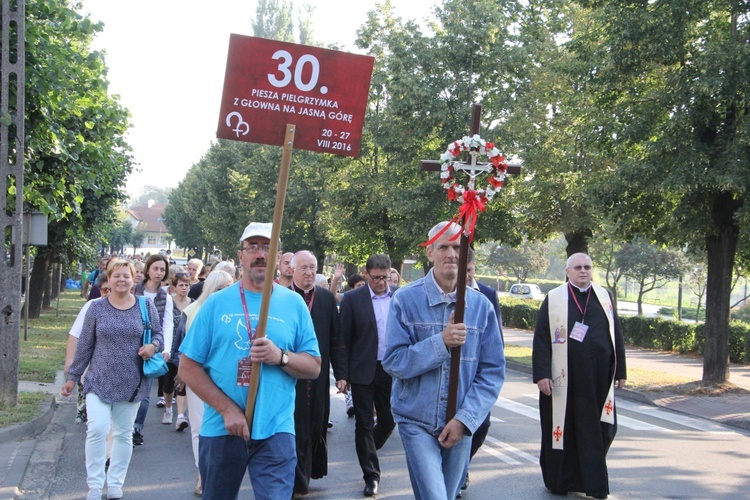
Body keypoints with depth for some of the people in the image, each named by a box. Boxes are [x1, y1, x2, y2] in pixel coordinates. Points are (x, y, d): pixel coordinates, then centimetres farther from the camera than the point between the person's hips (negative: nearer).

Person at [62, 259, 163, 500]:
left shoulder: (146, 306, 2)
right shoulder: (97, 308, 0)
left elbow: (158, 333, 10)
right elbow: (85, 345, 5)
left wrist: (153, 346, -13)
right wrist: (73, 376, 8)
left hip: (131, 383, 1)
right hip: (99, 381, -1)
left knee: (123, 433, 9)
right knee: (97, 429, -14)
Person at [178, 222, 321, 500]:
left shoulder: (294, 303, 5)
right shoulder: (217, 303, 2)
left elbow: (314, 368, 5)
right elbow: (188, 368, -1)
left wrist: (281, 357, -16)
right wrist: (227, 409, -11)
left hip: (275, 432, -1)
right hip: (221, 430, 1)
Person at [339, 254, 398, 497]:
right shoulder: (352, 299, -6)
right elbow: (344, 338, -4)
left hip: (391, 370, 3)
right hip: (363, 370, -3)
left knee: (389, 421, 11)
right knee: (365, 423, 3)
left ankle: (368, 451, 39)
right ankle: (371, 475, 13)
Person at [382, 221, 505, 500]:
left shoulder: (481, 306, 0)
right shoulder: (406, 299, -6)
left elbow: (493, 371, -1)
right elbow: (393, 362, -10)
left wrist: (465, 419, -10)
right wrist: (441, 342, -22)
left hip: (460, 424, 3)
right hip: (417, 422, -3)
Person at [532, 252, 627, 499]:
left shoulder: (604, 297, 9)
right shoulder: (553, 299, 0)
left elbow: (617, 336, 12)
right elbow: (541, 338, -4)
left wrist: (620, 370, 9)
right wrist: (541, 374, -11)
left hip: (599, 379, 3)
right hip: (565, 379, -3)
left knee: (602, 430, 3)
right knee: (563, 429, 6)